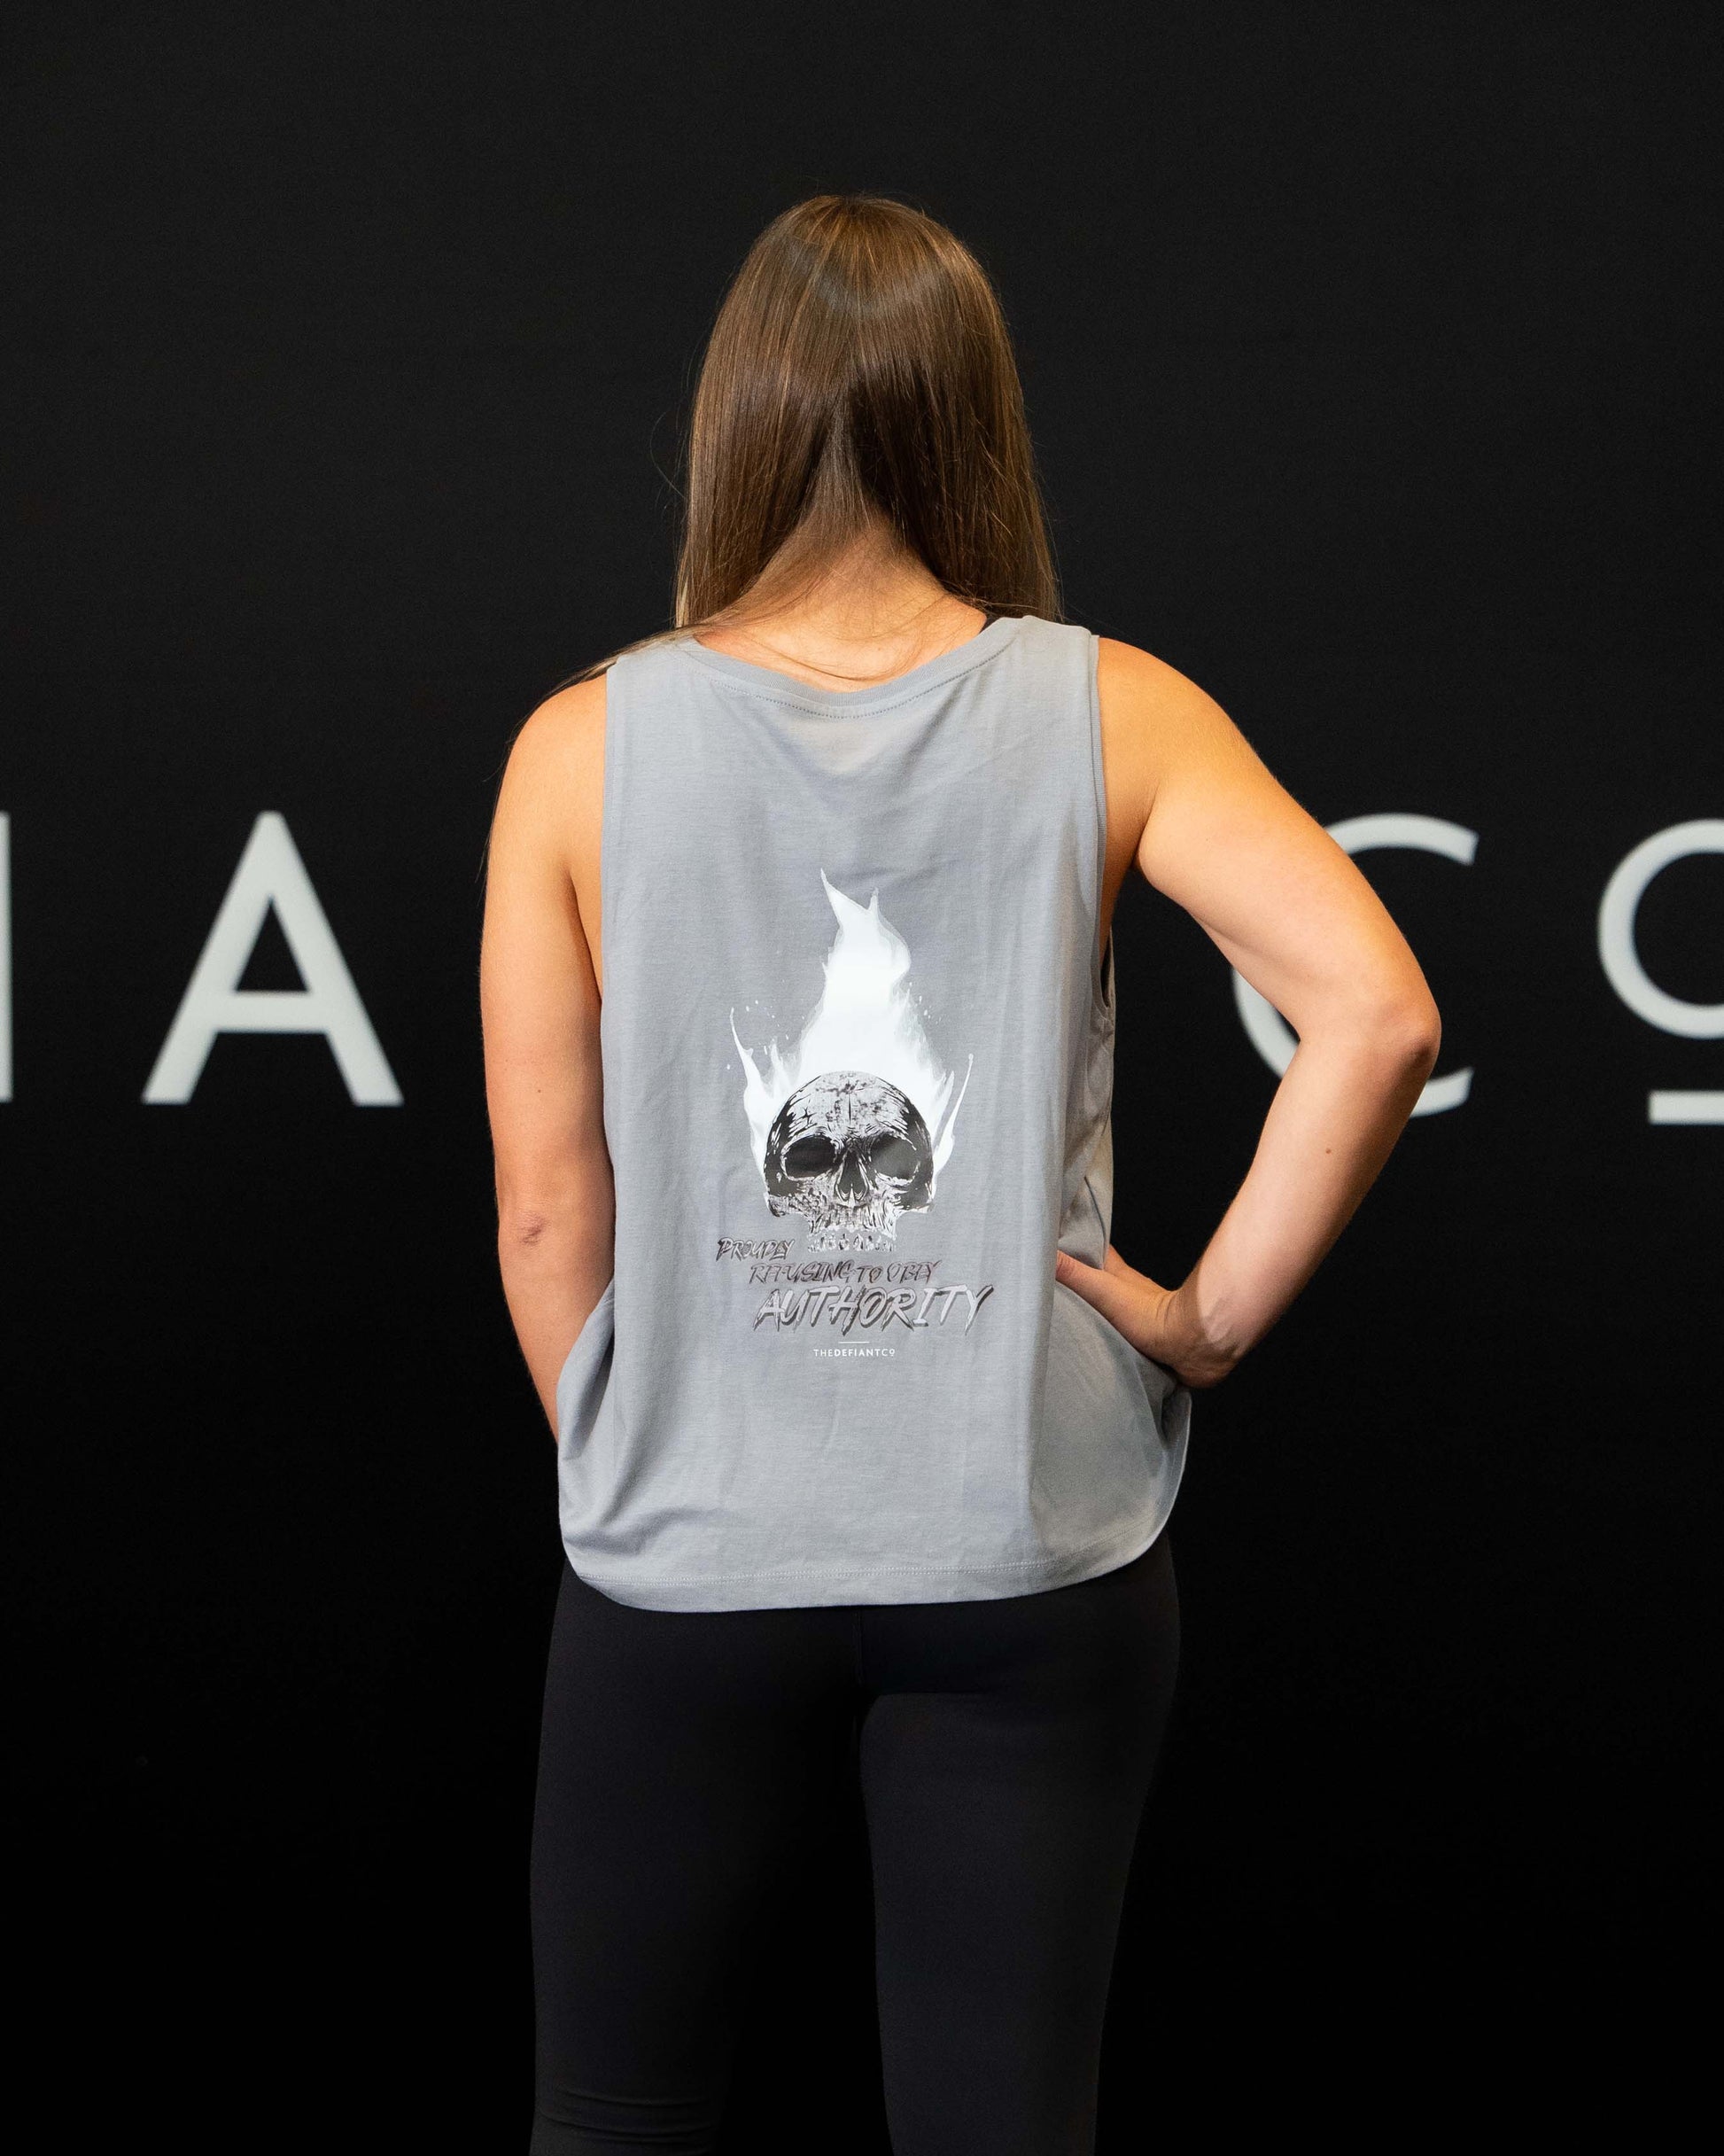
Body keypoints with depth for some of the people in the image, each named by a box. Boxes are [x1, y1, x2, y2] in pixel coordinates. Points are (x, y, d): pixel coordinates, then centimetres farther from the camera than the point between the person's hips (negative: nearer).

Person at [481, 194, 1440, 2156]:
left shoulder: (586, 747, -6)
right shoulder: (1103, 713, -5)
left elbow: (547, 1214, -3)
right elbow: (1377, 1013, -17)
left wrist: (623, 1471, 11)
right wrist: (1214, 1315, -6)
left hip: (685, 1570, 0)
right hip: (1029, 1557, 0)